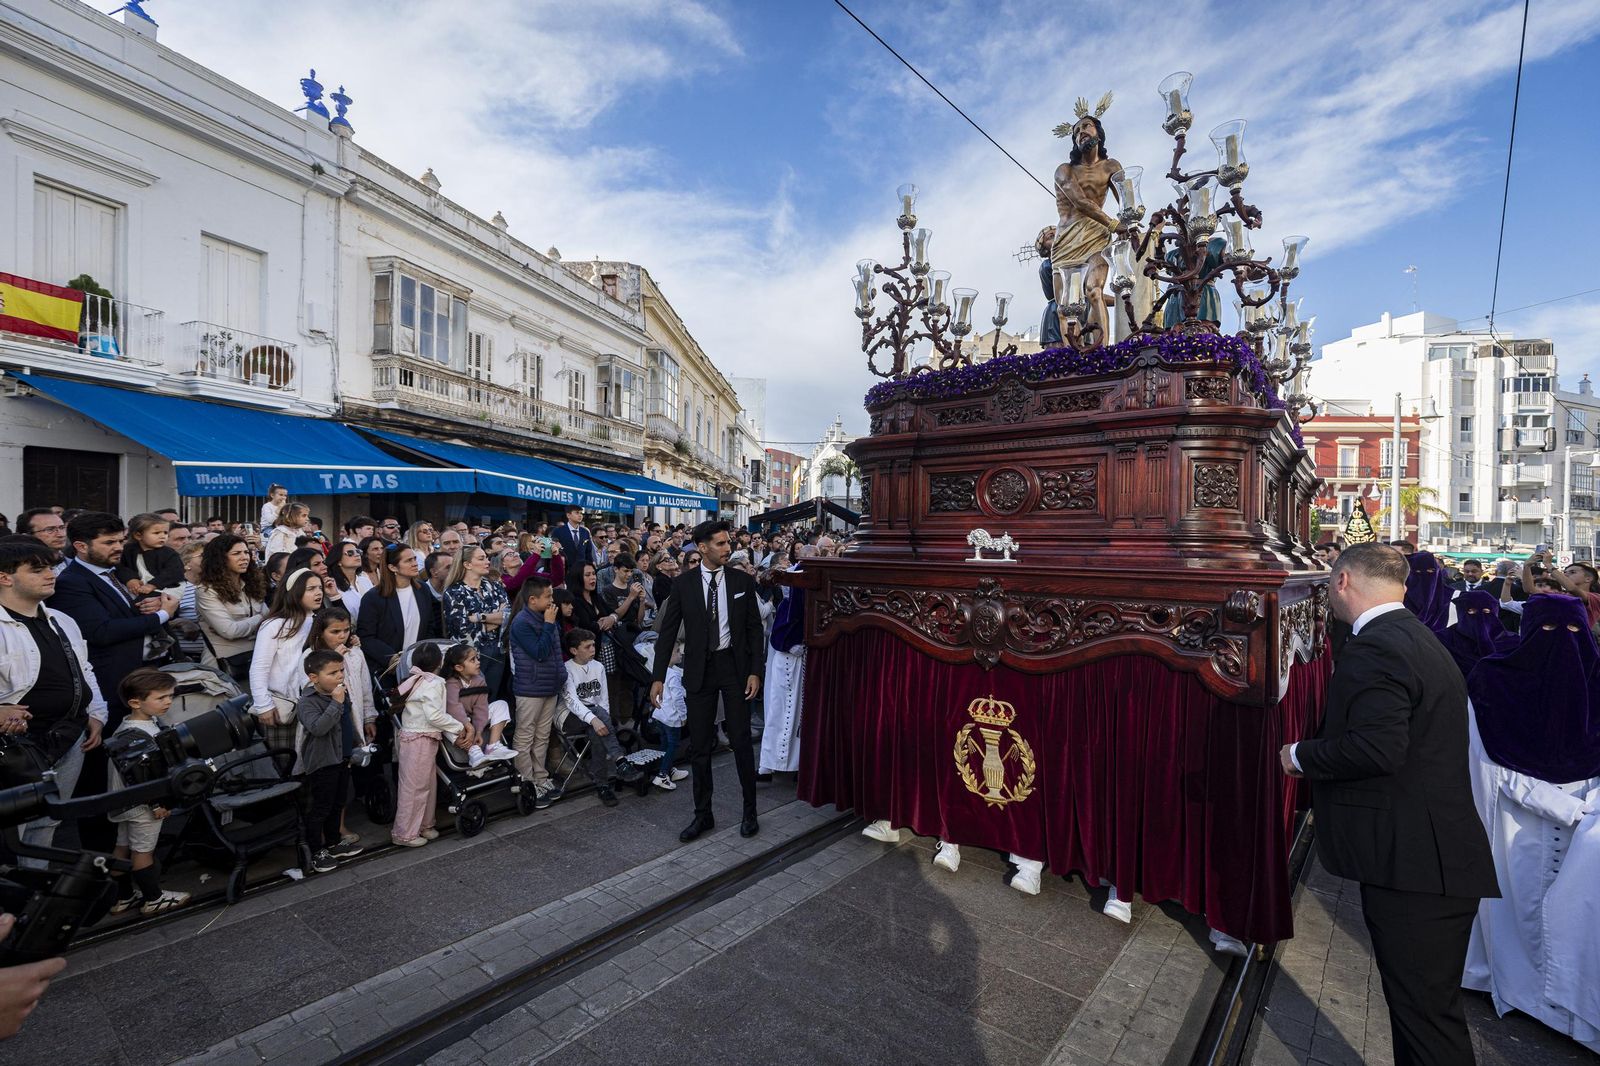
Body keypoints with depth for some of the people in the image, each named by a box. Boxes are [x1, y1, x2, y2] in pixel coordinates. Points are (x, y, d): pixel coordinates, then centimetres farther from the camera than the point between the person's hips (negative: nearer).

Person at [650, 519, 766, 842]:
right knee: (699, 745, 9)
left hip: (734, 666, 0)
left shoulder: (743, 581, -1)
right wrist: (659, 677, -5)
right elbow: (668, 632, -1)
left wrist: (755, 671, -6)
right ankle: (703, 814, 25)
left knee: (741, 740, 5)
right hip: (700, 669, 1)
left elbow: (755, 629, 2)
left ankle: (749, 812, 22)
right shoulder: (683, 584, -3)